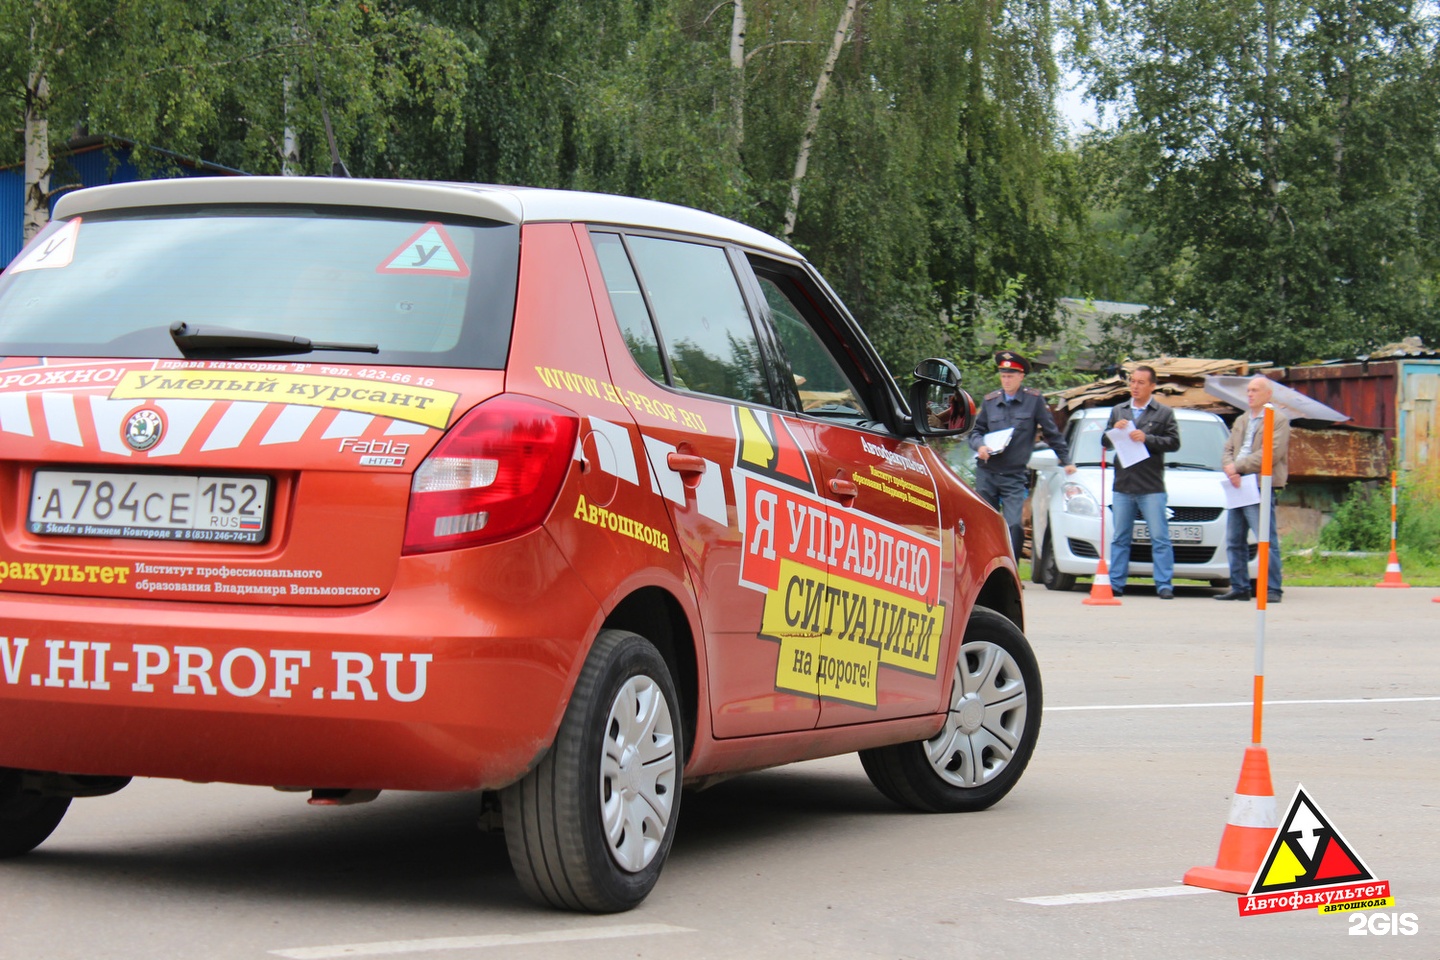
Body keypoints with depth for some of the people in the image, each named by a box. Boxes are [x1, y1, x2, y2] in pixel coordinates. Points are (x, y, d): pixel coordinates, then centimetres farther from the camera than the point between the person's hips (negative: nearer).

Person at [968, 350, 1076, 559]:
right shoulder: (990, 401, 10)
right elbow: (976, 430, 16)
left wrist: (1066, 461, 11)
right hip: (986, 473, 3)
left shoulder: (1034, 400, 1)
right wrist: (979, 446, -6)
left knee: (1014, 526, -14)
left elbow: (1051, 432, 8)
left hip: (1015, 476, -3)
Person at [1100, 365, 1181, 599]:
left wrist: (1147, 438, -15)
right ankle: (1116, 584, 10)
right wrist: (1114, 430, -6)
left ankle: (1164, 585, -4)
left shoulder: (1164, 413, 6)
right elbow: (1104, 442, 15)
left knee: (1160, 538, -4)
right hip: (1122, 486, 4)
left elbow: (1174, 443, -3)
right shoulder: (1118, 411, 17)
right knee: (1120, 538, 7)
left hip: (1151, 487, -4)